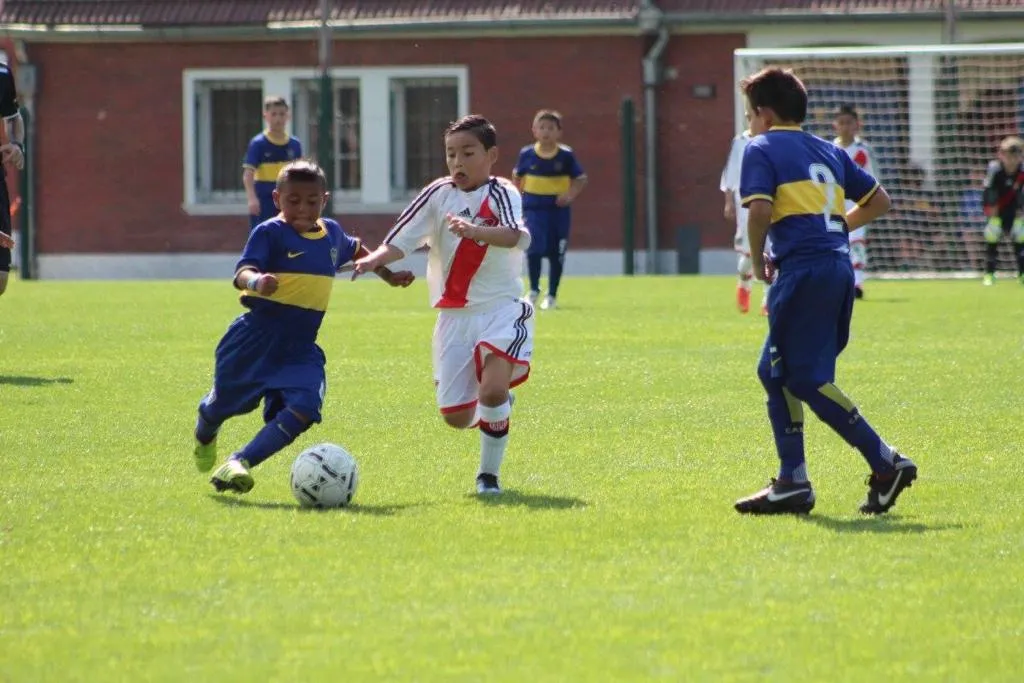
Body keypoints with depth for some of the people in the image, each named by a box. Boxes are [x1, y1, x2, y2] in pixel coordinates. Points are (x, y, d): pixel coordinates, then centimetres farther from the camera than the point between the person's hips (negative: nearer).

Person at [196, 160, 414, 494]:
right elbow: (242, 271, -27)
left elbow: (356, 249, 32)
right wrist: (256, 282, -49)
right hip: (255, 340, -4)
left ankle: (238, 464, -25)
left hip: (301, 347, 4)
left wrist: (389, 276, 34)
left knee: (304, 408, -23)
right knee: (223, 404, 17)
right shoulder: (269, 233, -12)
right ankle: (204, 434, 54)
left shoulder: (331, 232, 8)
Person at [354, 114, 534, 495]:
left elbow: (516, 237, -29)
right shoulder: (438, 195, 2)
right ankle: (499, 405, 37)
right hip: (453, 316, 3)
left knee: (492, 390, -25)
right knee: (456, 416, 1)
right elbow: (400, 241, -5)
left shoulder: (502, 194, -8)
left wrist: (474, 230, -47)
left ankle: (488, 474, -3)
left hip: (501, 310, -3)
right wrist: (373, 260, -27)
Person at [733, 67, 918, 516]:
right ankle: (792, 483, 12)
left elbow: (760, 210, -15)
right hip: (839, 265, 8)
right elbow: (878, 201, 21)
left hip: (802, 269, -8)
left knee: (807, 378, -5)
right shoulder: (828, 151, 21)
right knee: (776, 371, 15)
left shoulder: (761, 149, 0)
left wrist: (757, 260, 0)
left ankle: (886, 463, -11)